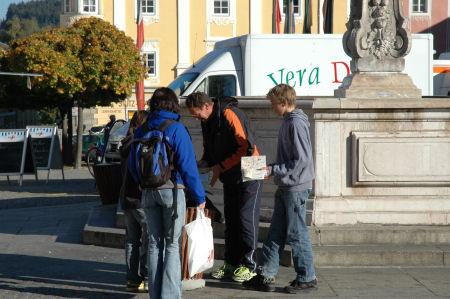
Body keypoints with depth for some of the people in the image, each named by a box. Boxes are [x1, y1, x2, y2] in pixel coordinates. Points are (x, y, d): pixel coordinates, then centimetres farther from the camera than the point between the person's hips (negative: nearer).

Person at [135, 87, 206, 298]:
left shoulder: (142, 130, 7)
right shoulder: (176, 129, -9)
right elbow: (187, 165, -11)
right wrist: (199, 196, -5)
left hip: (148, 192, 5)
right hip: (172, 190, -5)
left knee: (154, 243, 12)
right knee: (172, 244, 2)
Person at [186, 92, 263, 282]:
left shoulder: (229, 114, -21)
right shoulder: (207, 122, 7)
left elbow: (247, 148, -24)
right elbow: (209, 151, 17)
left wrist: (221, 167, -19)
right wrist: (201, 165, -4)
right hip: (229, 177, 9)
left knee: (246, 219, -6)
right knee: (230, 220, 10)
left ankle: (249, 266, 1)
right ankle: (231, 264, 17)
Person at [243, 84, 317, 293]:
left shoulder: (296, 124, -17)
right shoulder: (287, 122, 13)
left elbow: (302, 160, -21)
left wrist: (273, 170, -17)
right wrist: (271, 168, 9)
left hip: (296, 187, -10)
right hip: (285, 187, 10)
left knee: (296, 233, -1)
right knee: (275, 233, 11)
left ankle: (307, 277, 10)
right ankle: (265, 276, 15)